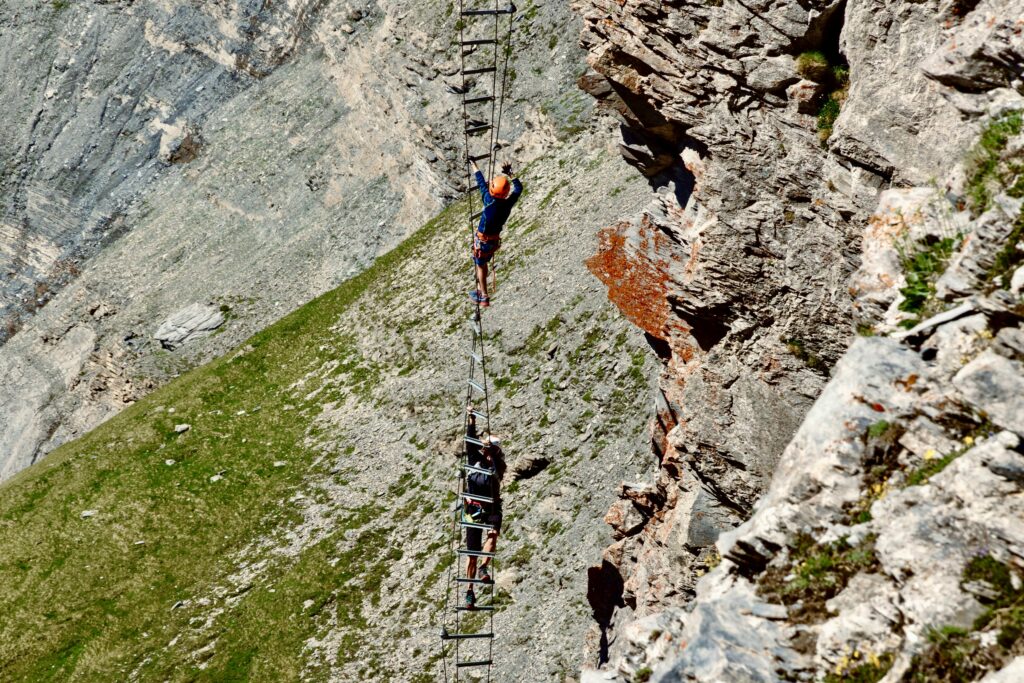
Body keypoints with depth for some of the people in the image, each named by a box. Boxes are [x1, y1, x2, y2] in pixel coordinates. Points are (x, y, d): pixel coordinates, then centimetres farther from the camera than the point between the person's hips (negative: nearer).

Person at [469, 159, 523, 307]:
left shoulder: (490, 201, -31)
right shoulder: (508, 203, -20)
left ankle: (484, 297, 16)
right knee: (483, 263, 25)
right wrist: (509, 173, 5)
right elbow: (518, 188, 0)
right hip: (495, 240, 5)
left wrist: (475, 167, -2)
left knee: (480, 266, 13)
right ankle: (480, 290, 39)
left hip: (482, 241, -5)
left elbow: (482, 183, -16)